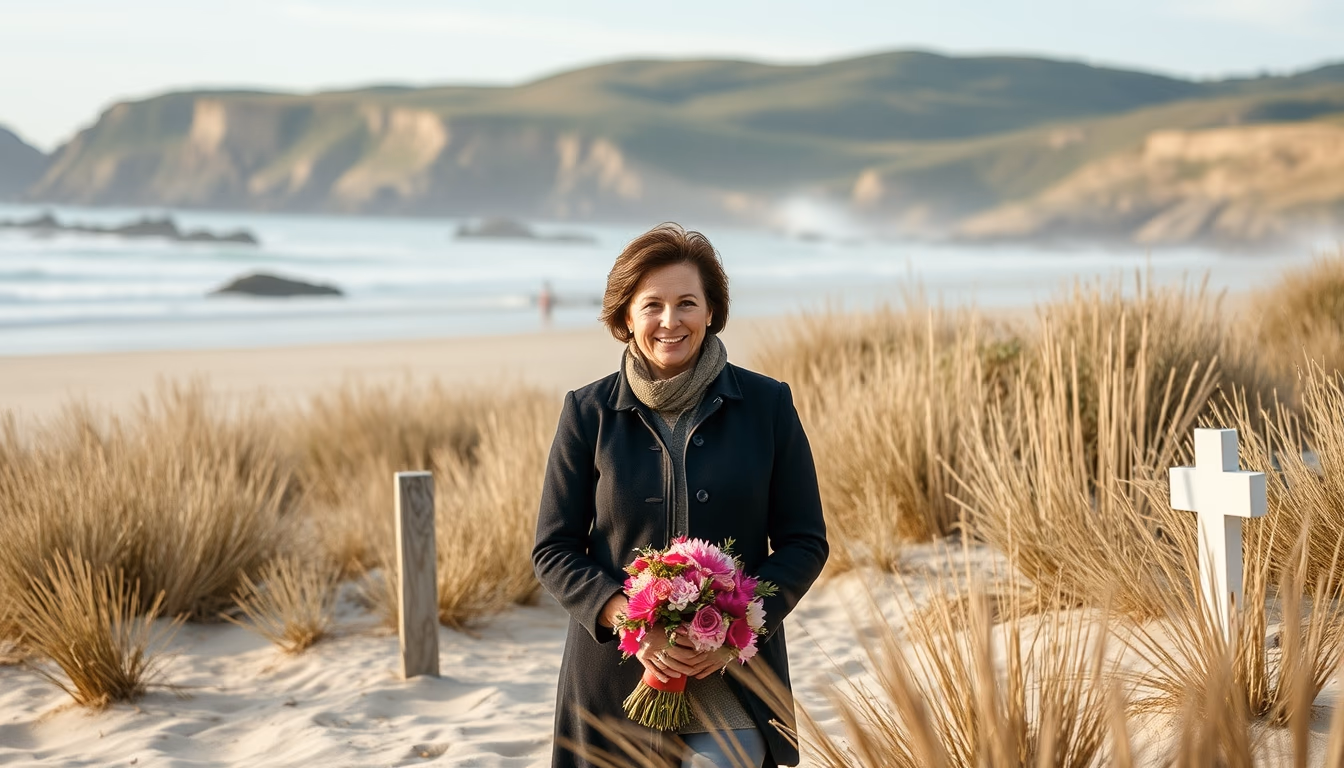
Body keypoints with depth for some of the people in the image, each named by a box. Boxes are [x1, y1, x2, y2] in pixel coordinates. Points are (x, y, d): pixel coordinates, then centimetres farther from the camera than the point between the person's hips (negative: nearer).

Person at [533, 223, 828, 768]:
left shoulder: (767, 405, 1)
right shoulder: (589, 413, 1)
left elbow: (805, 541, 4)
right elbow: (553, 549, 2)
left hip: (733, 687, -1)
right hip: (616, 682, 1)